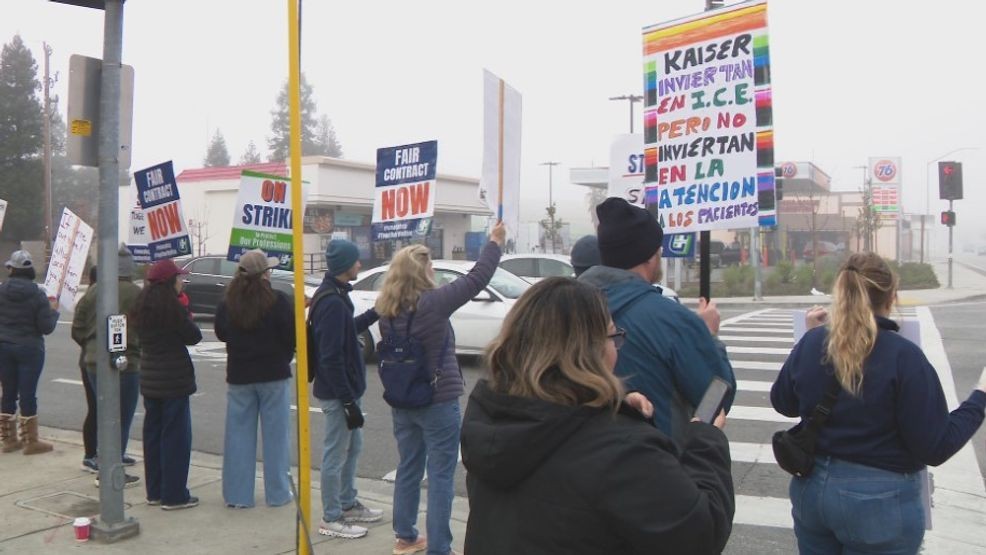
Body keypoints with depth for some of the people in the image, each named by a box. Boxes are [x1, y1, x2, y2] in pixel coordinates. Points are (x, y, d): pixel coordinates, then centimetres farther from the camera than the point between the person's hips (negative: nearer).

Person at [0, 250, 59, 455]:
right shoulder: (37, 294, -12)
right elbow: (46, 327, -12)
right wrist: (53, 310, 3)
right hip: (29, 349, -4)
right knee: (28, 394, 1)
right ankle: (31, 442, 8)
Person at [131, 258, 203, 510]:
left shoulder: (142, 306, 6)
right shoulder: (172, 306, -17)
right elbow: (193, 336, -11)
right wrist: (187, 316, 4)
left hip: (149, 378, 8)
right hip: (173, 378, -8)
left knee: (153, 433, 14)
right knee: (176, 435, -1)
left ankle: (155, 492, 22)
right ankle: (174, 495, 4)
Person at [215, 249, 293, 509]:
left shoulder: (227, 304, -3)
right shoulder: (278, 301, -14)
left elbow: (221, 334, 10)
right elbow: (291, 336, -9)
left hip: (239, 377, 3)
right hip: (274, 375, -3)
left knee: (239, 434, 10)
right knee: (275, 434, 6)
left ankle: (237, 495, 15)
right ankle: (277, 493, 13)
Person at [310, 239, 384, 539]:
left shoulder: (335, 295, 8)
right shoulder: (332, 302, -24)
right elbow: (331, 358, -26)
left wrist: (375, 312, 19)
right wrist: (348, 401, -23)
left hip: (347, 389, 10)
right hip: (338, 393, -10)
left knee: (352, 448, 21)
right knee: (336, 454, 3)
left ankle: (348, 505, 35)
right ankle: (331, 519, 17)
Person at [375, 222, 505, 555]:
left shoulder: (387, 311, 0)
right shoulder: (432, 303, -19)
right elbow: (476, 279, -13)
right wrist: (495, 243, 0)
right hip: (438, 402, -7)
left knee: (408, 469, 18)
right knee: (440, 477, 2)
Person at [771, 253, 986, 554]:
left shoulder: (811, 343, -6)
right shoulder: (903, 356, -19)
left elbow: (782, 403, 10)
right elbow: (937, 447, -16)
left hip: (813, 489, 4)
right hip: (879, 502, -4)